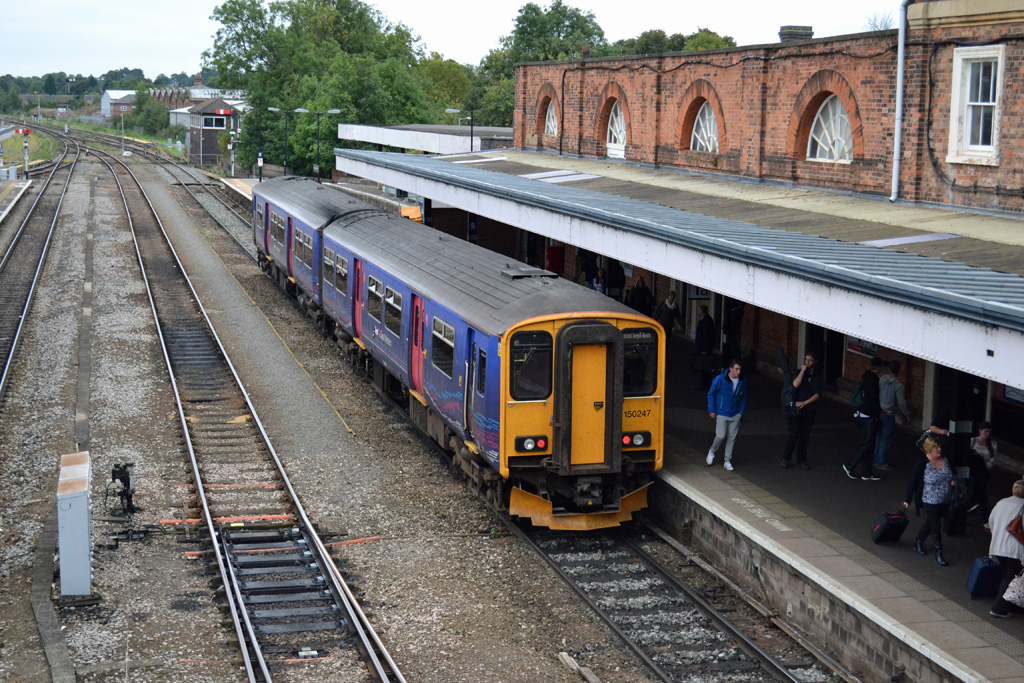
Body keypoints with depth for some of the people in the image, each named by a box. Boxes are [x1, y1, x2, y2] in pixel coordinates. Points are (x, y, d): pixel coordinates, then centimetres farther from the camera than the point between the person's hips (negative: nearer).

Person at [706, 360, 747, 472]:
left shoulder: (742, 382, -1)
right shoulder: (720, 379, -12)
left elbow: (743, 398, 13)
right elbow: (711, 394, -2)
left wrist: (741, 412, 6)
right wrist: (712, 410, -4)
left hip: (735, 415, 3)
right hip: (721, 414, -3)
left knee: (732, 438, 5)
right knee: (721, 435, -9)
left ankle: (728, 461, 18)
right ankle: (712, 452, 21)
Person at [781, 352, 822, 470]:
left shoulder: (817, 377, 4)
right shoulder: (800, 373, 3)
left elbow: (817, 395, -4)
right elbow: (796, 384, -16)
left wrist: (804, 403, -15)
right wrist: (803, 370, -13)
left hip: (810, 410, 2)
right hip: (796, 410, -2)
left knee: (805, 436, 6)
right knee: (794, 435, -7)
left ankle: (801, 459, 17)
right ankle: (786, 458, 4)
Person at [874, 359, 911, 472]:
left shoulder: (881, 379, -4)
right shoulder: (898, 385, -16)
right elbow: (901, 403, -15)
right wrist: (907, 415, -1)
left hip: (878, 411, 5)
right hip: (888, 414, -5)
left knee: (879, 437, 17)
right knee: (886, 439, 4)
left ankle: (877, 460, 25)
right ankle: (881, 463, 8)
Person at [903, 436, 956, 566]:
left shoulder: (946, 460, -2)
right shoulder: (923, 465, -18)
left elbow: (953, 474, 16)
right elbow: (913, 482, -12)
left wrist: (954, 481, -7)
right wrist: (907, 500, -8)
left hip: (945, 502, 6)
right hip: (930, 502, -6)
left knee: (930, 524, 21)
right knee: (936, 528, 0)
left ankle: (918, 542, 43)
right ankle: (938, 554, 13)